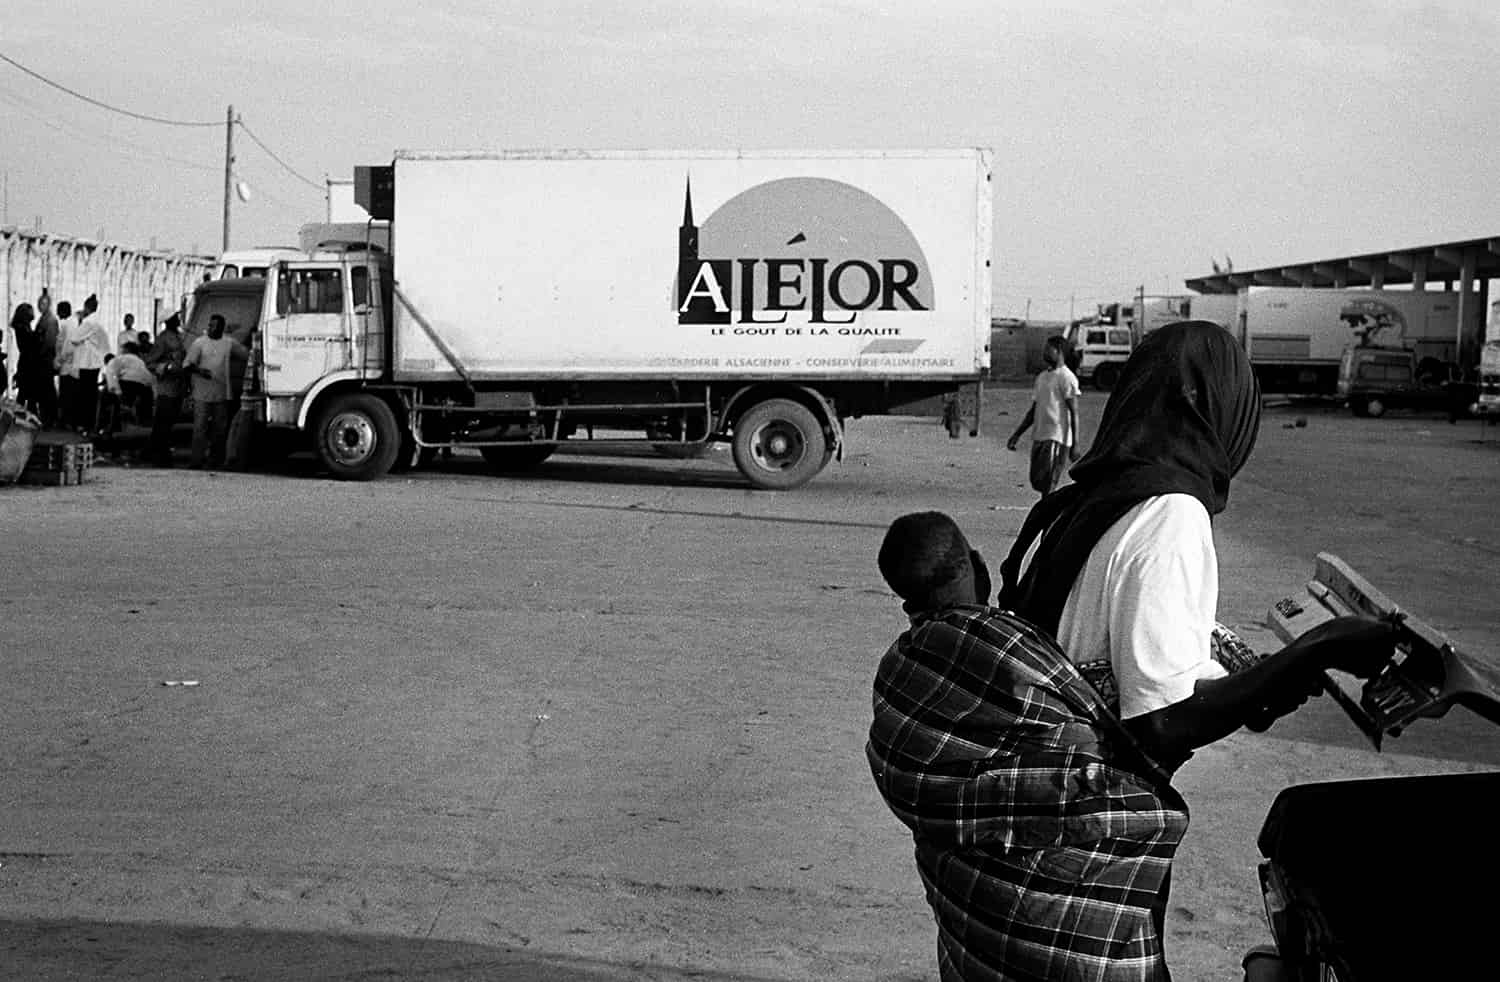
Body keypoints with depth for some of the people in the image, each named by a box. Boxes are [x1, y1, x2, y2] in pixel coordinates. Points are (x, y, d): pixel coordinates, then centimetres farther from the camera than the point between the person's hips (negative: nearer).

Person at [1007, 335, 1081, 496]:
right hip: (1039, 437, 8)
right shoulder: (1042, 377, 17)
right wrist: (1016, 435, 17)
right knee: (1037, 482, 8)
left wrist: (1075, 444, -17)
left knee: (1046, 485, -12)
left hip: (1057, 439, -8)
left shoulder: (1066, 377, -8)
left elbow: (1074, 413, -11)